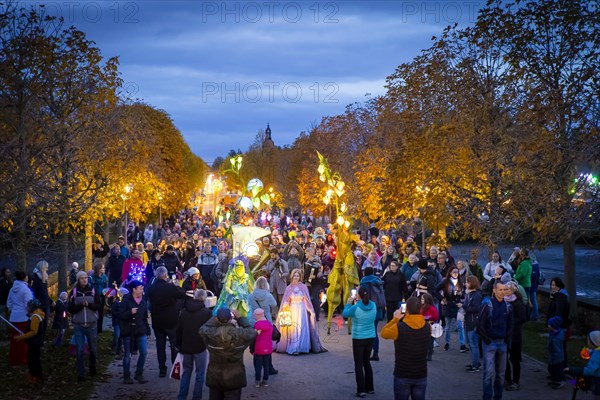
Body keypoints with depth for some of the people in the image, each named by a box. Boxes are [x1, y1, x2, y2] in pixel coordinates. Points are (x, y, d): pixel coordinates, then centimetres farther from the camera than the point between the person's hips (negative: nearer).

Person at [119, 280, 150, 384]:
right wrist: (130, 312, -26)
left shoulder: (143, 301, 10)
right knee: (128, 354, 4)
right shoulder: (126, 300, -7)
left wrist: (148, 330, 13)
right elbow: (121, 315, -10)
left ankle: (139, 374, 11)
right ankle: (126, 376, 15)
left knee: (144, 352, -4)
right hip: (128, 331, -4)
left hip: (141, 331, 4)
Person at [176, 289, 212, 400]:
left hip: (186, 346, 5)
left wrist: (180, 345, 18)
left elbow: (179, 330, 9)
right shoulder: (207, 312, -12)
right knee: (200, 373, 5)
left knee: (186, 371, 16)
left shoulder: (184, 311, 3)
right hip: (200, 347, -4)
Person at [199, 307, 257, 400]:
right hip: (234, 378, -2)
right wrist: (240, 318, 8)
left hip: (214, 377, 2)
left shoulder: (210, 334, -16)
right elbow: (252, 332, 6)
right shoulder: (240, 334, -17)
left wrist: (215, 318, 8)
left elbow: (202, 329, 8)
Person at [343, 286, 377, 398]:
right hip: (371, 337, 5)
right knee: (366, 362, 20)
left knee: (358, 364, 5)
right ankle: (370, 387, 26)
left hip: (358, 339, -5)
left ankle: (361, 390, 3)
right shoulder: (373, 305, -6)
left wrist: (349, 303, 15)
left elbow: (345, 314, -1)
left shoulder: (355, 308, -19)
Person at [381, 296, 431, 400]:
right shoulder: (427, 328, -8)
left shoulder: (399, 327, -17)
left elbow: (384, 333, 3)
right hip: (421, 376, 3)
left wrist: (395, 319, 10)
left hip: (402, 376, -2)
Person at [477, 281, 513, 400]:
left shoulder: (508, 307, 6)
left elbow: (510, 325, 17)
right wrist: (486, 339, -9)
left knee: (501, 373, 9)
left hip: (502, 343, 5)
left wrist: (506, 338, 7)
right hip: (490, 343, -5)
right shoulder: (487, 305, -9)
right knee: (489, 372, -9)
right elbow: (480, 325, -8)